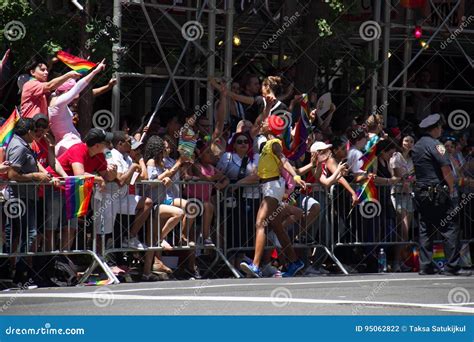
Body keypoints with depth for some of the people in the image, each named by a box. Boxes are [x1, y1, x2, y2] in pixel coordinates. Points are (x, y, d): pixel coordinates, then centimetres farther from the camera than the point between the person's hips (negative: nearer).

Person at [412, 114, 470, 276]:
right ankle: (452, 266, -10)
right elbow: (445, 168, -15)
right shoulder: (434, 144, -10)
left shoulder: (417, 146, 15)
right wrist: (451, 188, -2)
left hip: (421, 192, 9)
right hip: (437, 193, -9)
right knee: (450, 228, -6)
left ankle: (425, 266, 8)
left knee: (425, 230, 10)